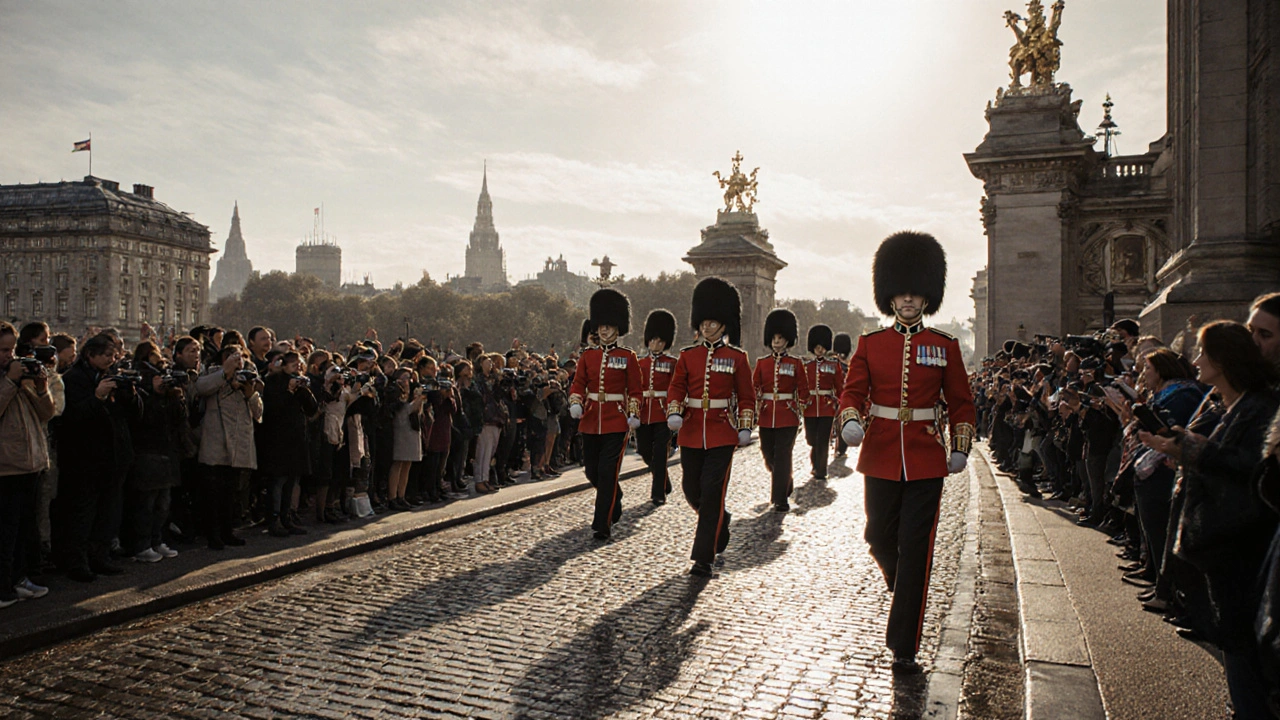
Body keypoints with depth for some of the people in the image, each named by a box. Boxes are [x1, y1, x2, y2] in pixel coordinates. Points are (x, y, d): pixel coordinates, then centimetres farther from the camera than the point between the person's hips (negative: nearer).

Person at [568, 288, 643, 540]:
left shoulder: (627, 357, -1)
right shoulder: (588, 356, 7)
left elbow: (634, 390, 2)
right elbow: (578, 384, 5)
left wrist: (633, 415, -9)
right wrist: (576, 403, -14)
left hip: (616, 422, -4)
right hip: (590, 421, 4)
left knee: (608, 472, -7)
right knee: (592, 471, 11)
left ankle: (602, 525, 0)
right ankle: (615, 500, 41)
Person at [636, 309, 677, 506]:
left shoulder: (672, 363, 1)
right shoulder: (640, 363, 9)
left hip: (662, 414, -4)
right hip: (643, 414, 4)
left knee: (660, 455, -4)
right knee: (646, 453, 11)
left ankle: (659, 493, 4)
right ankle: (664, 482, 34)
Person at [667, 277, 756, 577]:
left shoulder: (737, 357, 0)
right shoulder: (687, 355, 6)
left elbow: (746, 396, 4)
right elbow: (676, 388, 3)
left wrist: (745, 428, -3)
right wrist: (674, 413, -14)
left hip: (722, 436, -3)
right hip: (691, 433, 3)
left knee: (712, 495, -6)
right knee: (692, 490, 11)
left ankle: (703, 560, 0)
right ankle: (721, 522, 42)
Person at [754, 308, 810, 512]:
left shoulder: (796, 363, 2)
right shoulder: (761, 363, 6)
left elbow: (803, 390, 4)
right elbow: (754, 388, 6)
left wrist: (800, 415, -1)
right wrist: (754, 411, -4)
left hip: (787, 416, -3)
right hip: (766, 416, 3)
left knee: (783, 456, -5)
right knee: (769, 455, 10)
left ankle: (781, 499, 2)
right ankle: (786, 484, 37)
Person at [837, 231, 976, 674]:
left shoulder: (944, 347, 3)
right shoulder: (870, 344, 3)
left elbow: (961, 403, 9)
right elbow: (852, 391, -1)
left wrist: (960, 449, 3)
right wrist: (851, 422, -21)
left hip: (926, 460, -1)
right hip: (881, 457, 1)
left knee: (916, 548, -2)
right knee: (880, 537, 10)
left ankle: (904, 648, 7)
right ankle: (901, 584, 48)